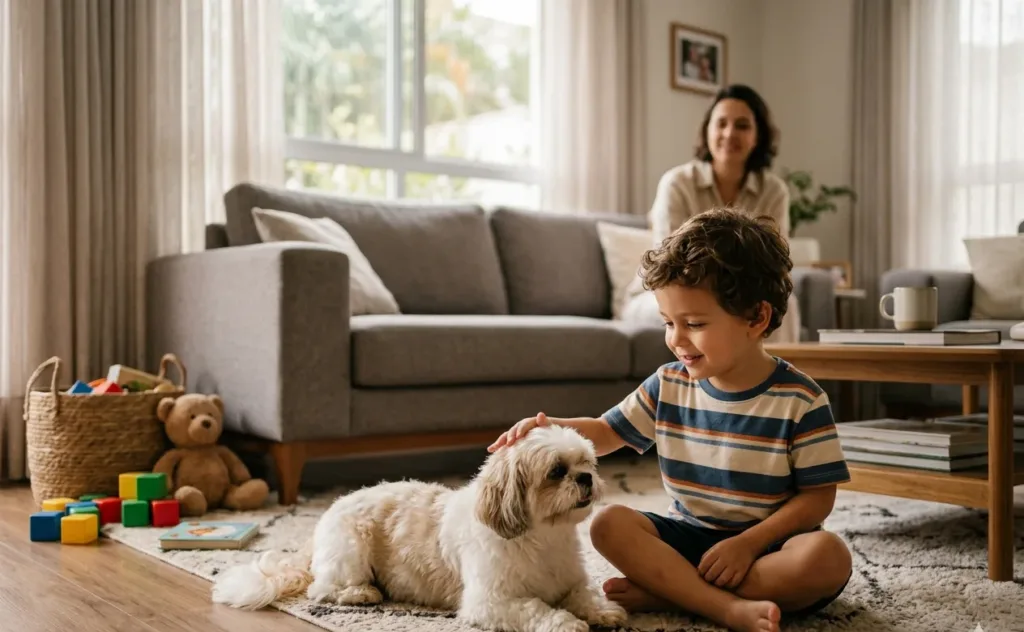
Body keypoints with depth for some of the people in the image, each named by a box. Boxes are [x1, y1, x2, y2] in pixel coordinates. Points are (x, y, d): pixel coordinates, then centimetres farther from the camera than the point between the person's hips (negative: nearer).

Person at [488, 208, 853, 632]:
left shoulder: (800, 401, -12)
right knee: (608, 524, -20)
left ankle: (668, 591, -28)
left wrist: (749, 543, -22)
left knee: (829, 556, -33)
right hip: (687, 536, 3)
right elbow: (605, 433, 9)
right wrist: (551, 428, -11)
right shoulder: (668, 386, 0)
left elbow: (817, 497, -10)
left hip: (768, 546, -3)